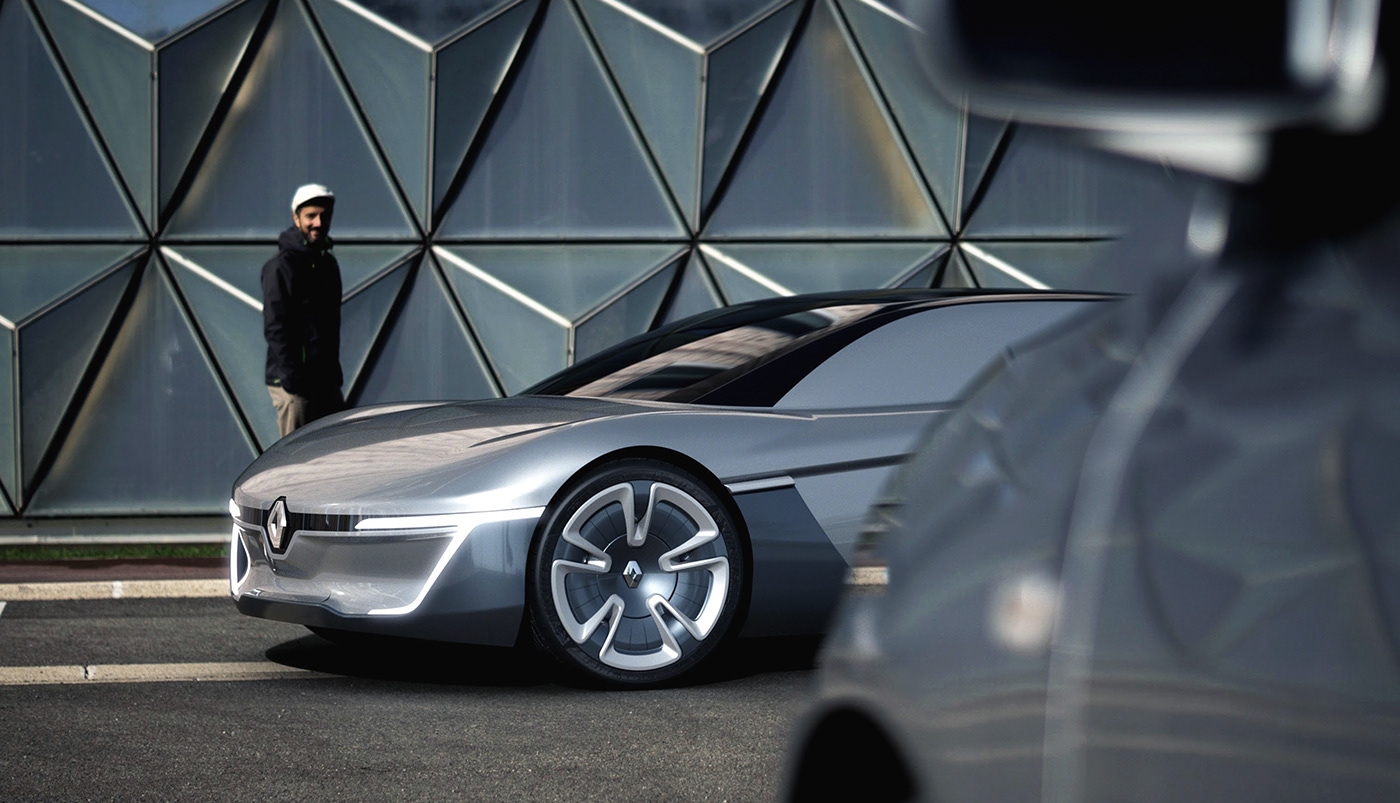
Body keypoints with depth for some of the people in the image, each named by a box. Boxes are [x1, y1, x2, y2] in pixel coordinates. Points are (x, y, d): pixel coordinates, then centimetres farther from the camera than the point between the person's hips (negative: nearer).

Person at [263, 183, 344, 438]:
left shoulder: (328, 263, 17)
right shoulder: (282, 265, -10)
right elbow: (274, 327, -16)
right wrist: (290, 375, -22)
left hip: (326, 381, 9)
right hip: (294, 385, -9)